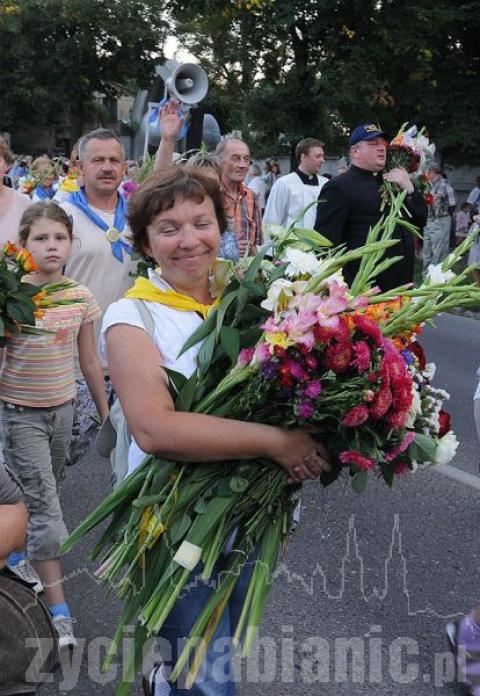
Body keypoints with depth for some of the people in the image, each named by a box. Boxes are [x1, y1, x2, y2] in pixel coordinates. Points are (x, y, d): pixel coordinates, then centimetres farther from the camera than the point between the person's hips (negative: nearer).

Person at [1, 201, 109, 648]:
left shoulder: (81, 298, -1)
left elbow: (89, 362, 8)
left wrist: (106, 414, 13)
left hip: (62, 409, 5)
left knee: (41, 497, 20)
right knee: (46, 510, -7)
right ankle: (59, 613, 0)